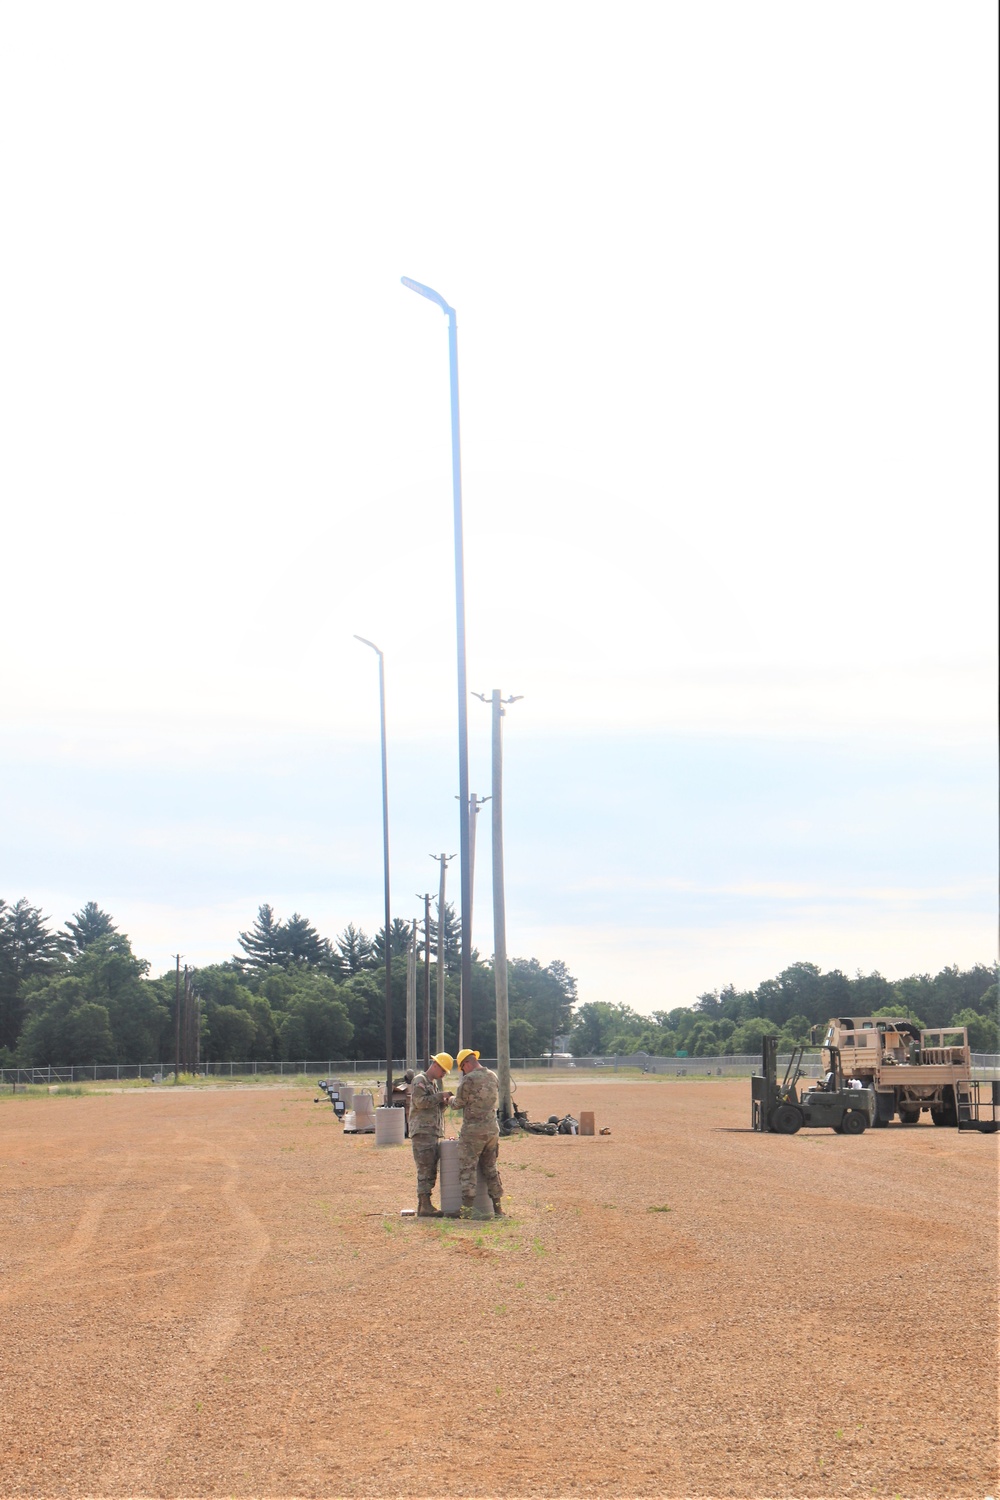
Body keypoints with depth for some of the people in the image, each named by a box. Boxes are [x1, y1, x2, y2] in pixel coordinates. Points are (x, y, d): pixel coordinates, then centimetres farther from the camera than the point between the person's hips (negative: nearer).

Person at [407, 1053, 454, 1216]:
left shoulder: (434, 1083, 24)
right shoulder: (419, 1081, -5)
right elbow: (420, 1101, -18)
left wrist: (445, 1101, 7)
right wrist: (440, 1096, -15)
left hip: (433, 1132, 10)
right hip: (422, 1131, -10)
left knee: (431, 1171, 9)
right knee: (425, 1169, -12)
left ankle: (423, 1206, 13)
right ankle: (425, 1207, -14)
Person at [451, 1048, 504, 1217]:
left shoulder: (469, 1079, -14)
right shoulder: (493, 1077, 7)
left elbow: (458, 1104, -5)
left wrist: (451, 1100, 18)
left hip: (473, 1130, -7)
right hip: (492, 1128, 7)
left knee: (468, 1169, -1)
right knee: (490, 1168, 15)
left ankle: (467, 1208, -5)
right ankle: (497, 1206, 16)